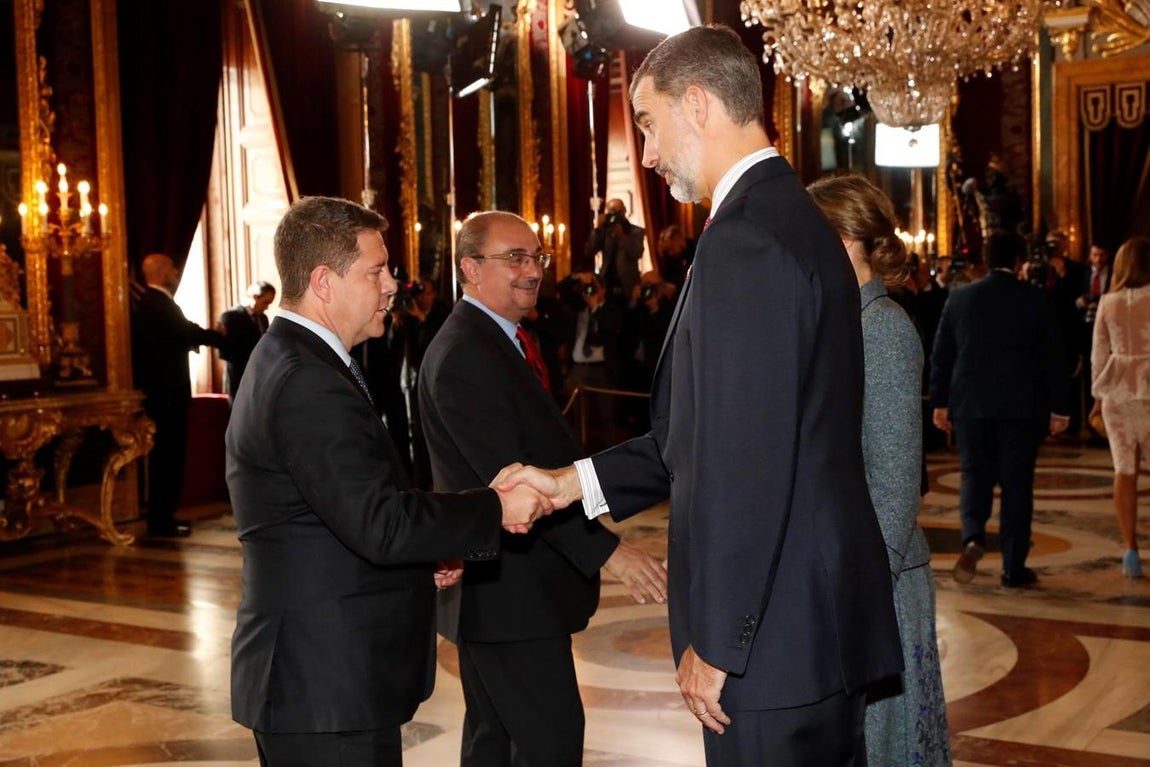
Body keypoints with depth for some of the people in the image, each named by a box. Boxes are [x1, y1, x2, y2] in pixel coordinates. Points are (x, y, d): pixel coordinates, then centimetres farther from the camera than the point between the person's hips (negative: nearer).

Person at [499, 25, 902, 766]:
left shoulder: (746, 239, -19)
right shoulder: (794, 217, 12)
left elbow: (748, 462, -23)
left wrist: (716, 642, -16)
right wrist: (577, 481, 14)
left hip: (774, 634, -10)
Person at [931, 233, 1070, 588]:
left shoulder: (959, 297, 2)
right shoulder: (1036, 299, -4)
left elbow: (941, 354, 4)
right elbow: (1053, 356, -3)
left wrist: (939, 402, 12)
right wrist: (1058, 408, 4)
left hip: (969, 403, 2)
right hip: (1021, 405, -1)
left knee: (975, 474, 11)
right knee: (1017, 482, 5)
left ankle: (973, 538, -14)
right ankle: (1013, 568, 8)